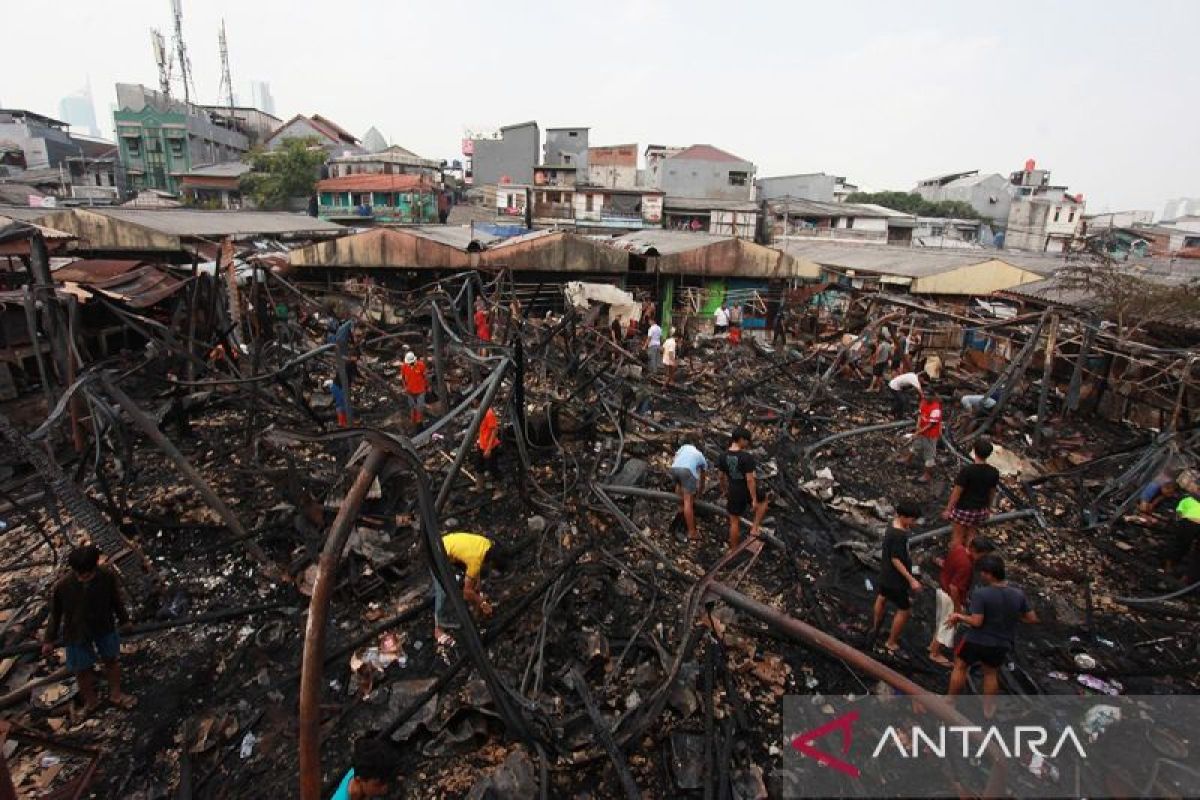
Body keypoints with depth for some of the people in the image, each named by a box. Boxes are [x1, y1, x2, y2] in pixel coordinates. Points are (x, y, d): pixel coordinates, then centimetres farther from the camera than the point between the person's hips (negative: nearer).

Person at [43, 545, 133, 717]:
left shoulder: (108, 576, -26)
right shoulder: (61, 586, -28)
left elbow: (116, 600, -6)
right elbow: (55, 614, -9)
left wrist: (124, 620, 9)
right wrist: (49, 640, 1)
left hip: (105, 627, 1)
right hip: (77, 632, -1)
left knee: (112, 659, 18)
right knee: (82, 670, 14)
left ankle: (116, 694, 41)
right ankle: (90, 700, 41)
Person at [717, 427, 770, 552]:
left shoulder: (724, 456, -5)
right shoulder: (746, 457, -23)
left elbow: (722, 476, 6)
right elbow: (750, 479, -22)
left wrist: (724, 490, 22)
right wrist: (754, 499, -15)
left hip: (733, 492, 4)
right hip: (747, 491, -4)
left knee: (734, 522, 16)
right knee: (762, 501, 30)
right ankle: (754, 528, 24)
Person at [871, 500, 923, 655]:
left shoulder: (895, 524, -5)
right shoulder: (899, 536, -32)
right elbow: (896, 560, -29)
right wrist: (911, 580, -27)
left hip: (885, 573, 10)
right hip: (895, 579, -10)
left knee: (882, 597, 31)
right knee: (905, 610, 7)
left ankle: (875, 626, 54)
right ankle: (892, 642, 21)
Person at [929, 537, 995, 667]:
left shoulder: (958, 547, -9)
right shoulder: (966, 565, -34)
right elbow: (954, 587, -31)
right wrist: (957, 606, -20)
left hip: (942, 589, 9)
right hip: (950, 595, -9)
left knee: (941, 620, 27)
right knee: (948, 626, 10)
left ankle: (933, 644, 45)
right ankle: (935, 654, 24)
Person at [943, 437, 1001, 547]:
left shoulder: (966, 470, -25)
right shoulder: (994, 472, -10)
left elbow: (957, 492, -19)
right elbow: (992, 492, 3)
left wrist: (948, 509, -7)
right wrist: (988, 508, 20)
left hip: (963, 509, -4)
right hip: (981, 510, 4)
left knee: (958, 535, 13)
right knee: (971, 534, 23)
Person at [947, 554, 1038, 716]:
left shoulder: (980, 593, -25)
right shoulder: (1018, 594, -9)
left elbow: (976, 622, -26)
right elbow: (1032, 619, 1)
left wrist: (959, 616, -10)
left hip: (976, 641, -4)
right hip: (1002, 644, 4)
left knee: (960, 667, 18)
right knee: (991, 672, 26)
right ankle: (988, 708, 38)